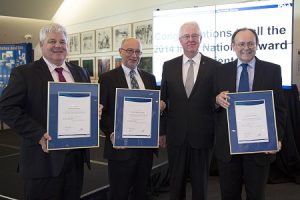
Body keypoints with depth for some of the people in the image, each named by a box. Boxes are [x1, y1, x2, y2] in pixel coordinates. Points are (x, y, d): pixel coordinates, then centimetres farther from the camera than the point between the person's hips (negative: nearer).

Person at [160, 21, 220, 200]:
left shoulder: (214, 66, -3)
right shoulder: (169, 66, 4)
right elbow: (163, 100, 7)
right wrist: (162, 131, 6)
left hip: (202, 136, -1)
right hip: (176, 136, 2)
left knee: (200, 183, 13)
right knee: (176, 183, 15)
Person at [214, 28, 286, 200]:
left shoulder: (273, 70, 1)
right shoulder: (222, 71, 5)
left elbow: (279, 107, 0)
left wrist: (277, 137, -12)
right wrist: (217, 100, -17)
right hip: (228, 145, 1)